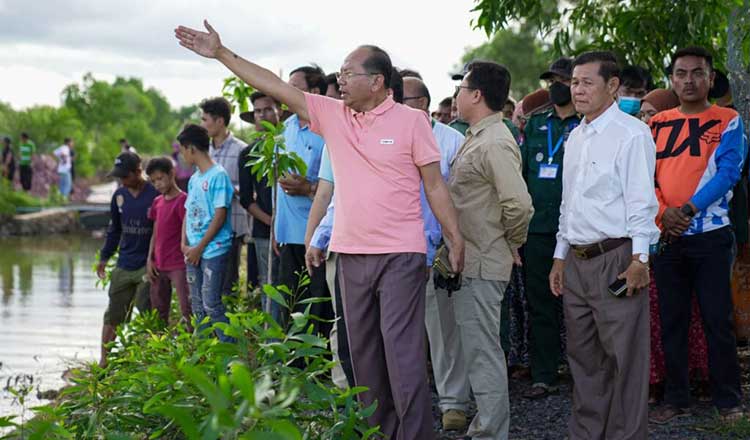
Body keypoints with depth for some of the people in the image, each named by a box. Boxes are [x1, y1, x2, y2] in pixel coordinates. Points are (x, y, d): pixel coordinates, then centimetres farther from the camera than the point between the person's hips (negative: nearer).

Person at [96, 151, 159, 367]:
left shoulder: (155, 195, -12)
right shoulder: (119, 195, 7)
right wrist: (104, 257, 21)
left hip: (148, 266, -6)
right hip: (123, 266, 6)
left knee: (147, 315, -5)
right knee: (113, 315, 8)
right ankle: (103, 361, 15)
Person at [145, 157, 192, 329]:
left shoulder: (182, 200, -10)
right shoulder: (157, 202, 12)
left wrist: (188, 258, -15)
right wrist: (150, 259, 8)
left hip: (179, 265, -8)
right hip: (159, 266, 8)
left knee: (186, 308, -10)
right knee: (158, 312, 13)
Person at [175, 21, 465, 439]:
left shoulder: (411, 121, -5)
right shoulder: (333, 115, 7)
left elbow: (435, 185, -2)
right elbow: (275, 86, 7)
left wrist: (457, 240, -5)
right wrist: (221, 53, 4)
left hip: (401, 255, -6)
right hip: (352, 253, 6)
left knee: (403, 350, -9)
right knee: (363, 349, 10)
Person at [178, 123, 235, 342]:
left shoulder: (218, 176, -11)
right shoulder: (194, 179, 15)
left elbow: (220, 215, -15)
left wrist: (199, 247, -14)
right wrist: (184, 244, 3)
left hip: (214, 250, -8)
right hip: (194, 251, 8)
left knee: (212, 304, -11)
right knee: (197, 306, 11)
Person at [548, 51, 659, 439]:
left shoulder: (631, 133, -8)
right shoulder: (576, 137, 16)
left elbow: (641, 200, -13)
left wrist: (639, 260, -18)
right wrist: (560, 257, 18)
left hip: (616, 258, -8)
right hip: (577, 260, 8)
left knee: (624, 357, -5)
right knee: (583, 357, 12)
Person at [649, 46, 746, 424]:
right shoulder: (658, 124, 11)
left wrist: (688, 209, -20)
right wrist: (663, 214, -12)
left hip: (710, 235, -4)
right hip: (666, 236, 4)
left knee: (718, 321, -1)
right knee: (671, 321, 8)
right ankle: (676, 398, 16)